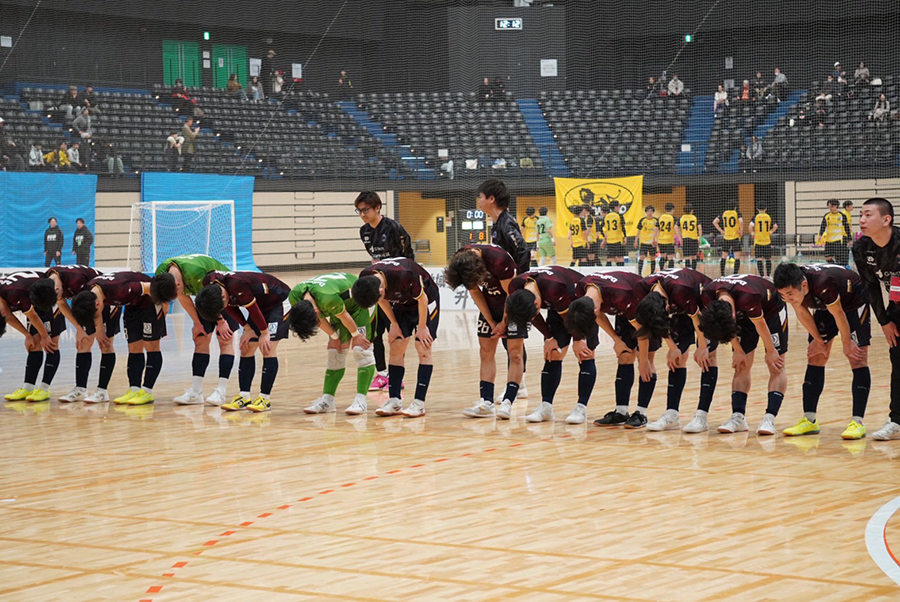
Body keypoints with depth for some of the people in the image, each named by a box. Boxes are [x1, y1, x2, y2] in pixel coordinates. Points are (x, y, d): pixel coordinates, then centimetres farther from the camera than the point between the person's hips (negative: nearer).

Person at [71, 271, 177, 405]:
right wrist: (99, 330, 10)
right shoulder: (88, 292, -16)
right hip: (133, 305, 7)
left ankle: (147, 392, -10)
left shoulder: (118, 290, -39)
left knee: (151, 346, -8)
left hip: (150, 300, -7)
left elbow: (150, 287, -29)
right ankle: (134, 390, 0)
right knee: (134, 348, 2)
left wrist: (164, 305, -15)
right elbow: (96, 311, 7)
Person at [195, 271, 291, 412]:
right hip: (261, 305, 8)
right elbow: (231, 307, 2)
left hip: (279, 301, -8)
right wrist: (248, 329, 0)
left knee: (267, 348, -15)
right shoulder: (209, 284, -13)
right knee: (246, 348, 2)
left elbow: (253, 310, -26)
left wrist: (264, 333, -14)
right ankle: (244, 397, 4)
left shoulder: (237, 285, -39)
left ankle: (265, 398, -12)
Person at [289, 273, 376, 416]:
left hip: (359, 304, -7)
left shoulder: (327, 299, -43)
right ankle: (327, 400, 4)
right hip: (341, 303, 7)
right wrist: (334, 337, 3)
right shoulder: (294, 298, -21)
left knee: (361, 349, -15)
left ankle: (361, 400, -17)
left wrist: (355, 335, -8)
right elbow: (320, 319, -4)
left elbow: (344, 317, -24)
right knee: (335, 351, 3)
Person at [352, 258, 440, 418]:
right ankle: (394, 401, 0)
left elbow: (422, 299, -23)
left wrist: (422, 327, -14)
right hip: (401, 304, 6)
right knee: (396, 350, -2)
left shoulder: (404, 275, -41)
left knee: (423, 350, -11)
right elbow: (383, 300, -1)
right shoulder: (365, 278, -23)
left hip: (425, 300, -6)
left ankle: (419, 403, -13)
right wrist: (394, 324, 0)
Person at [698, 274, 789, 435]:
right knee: (741, 366, -3)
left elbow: (760, 325, -26)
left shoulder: (748, 297, -44)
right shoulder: (707, 297, -28)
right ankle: (738, 417, -5)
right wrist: (738, 351, -2)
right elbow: (726, 325, -10)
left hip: (771, 309, -5)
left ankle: (770, 419, -17)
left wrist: (770, 352, -11)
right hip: (743, 313, 5)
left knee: (775, 365, -11)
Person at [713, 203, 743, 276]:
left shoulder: (724, 213, 8)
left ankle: (722, 275, 12)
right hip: (735, 238, -4)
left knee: (724, 257, 11)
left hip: (726, 237, 4)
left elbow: (714, 222, 5)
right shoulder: (737, 213, -4)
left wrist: (721, 231, 9)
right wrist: (741, 231, -9)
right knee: (737, 258, -1)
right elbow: (741, 221, -22)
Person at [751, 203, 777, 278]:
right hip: (767, 240, 2)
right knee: (768, 259, 14)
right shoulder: (769, 217, 3)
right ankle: (768, 275, 19)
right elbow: (775, 226, -3)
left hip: (758, 241, -2)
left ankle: (762, 275, -8)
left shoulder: (756, 217, -3)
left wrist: (752, 233, -1)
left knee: (759, 259, -1)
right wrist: (771, 232, 12)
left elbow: (751, 225, -17)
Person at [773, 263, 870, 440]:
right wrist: (819, 340, 0)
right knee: (815, 357, 2)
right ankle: (809, 420, 6)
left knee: (857, 358, -14)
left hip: (853, 302, -6)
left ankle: (858, 422, -16)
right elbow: (802, 312, -7)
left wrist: (847, 344, -14)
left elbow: (838, 314, -28)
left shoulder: (822, 283, -43)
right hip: (824, 306, 6)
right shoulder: (789, 287, -25)